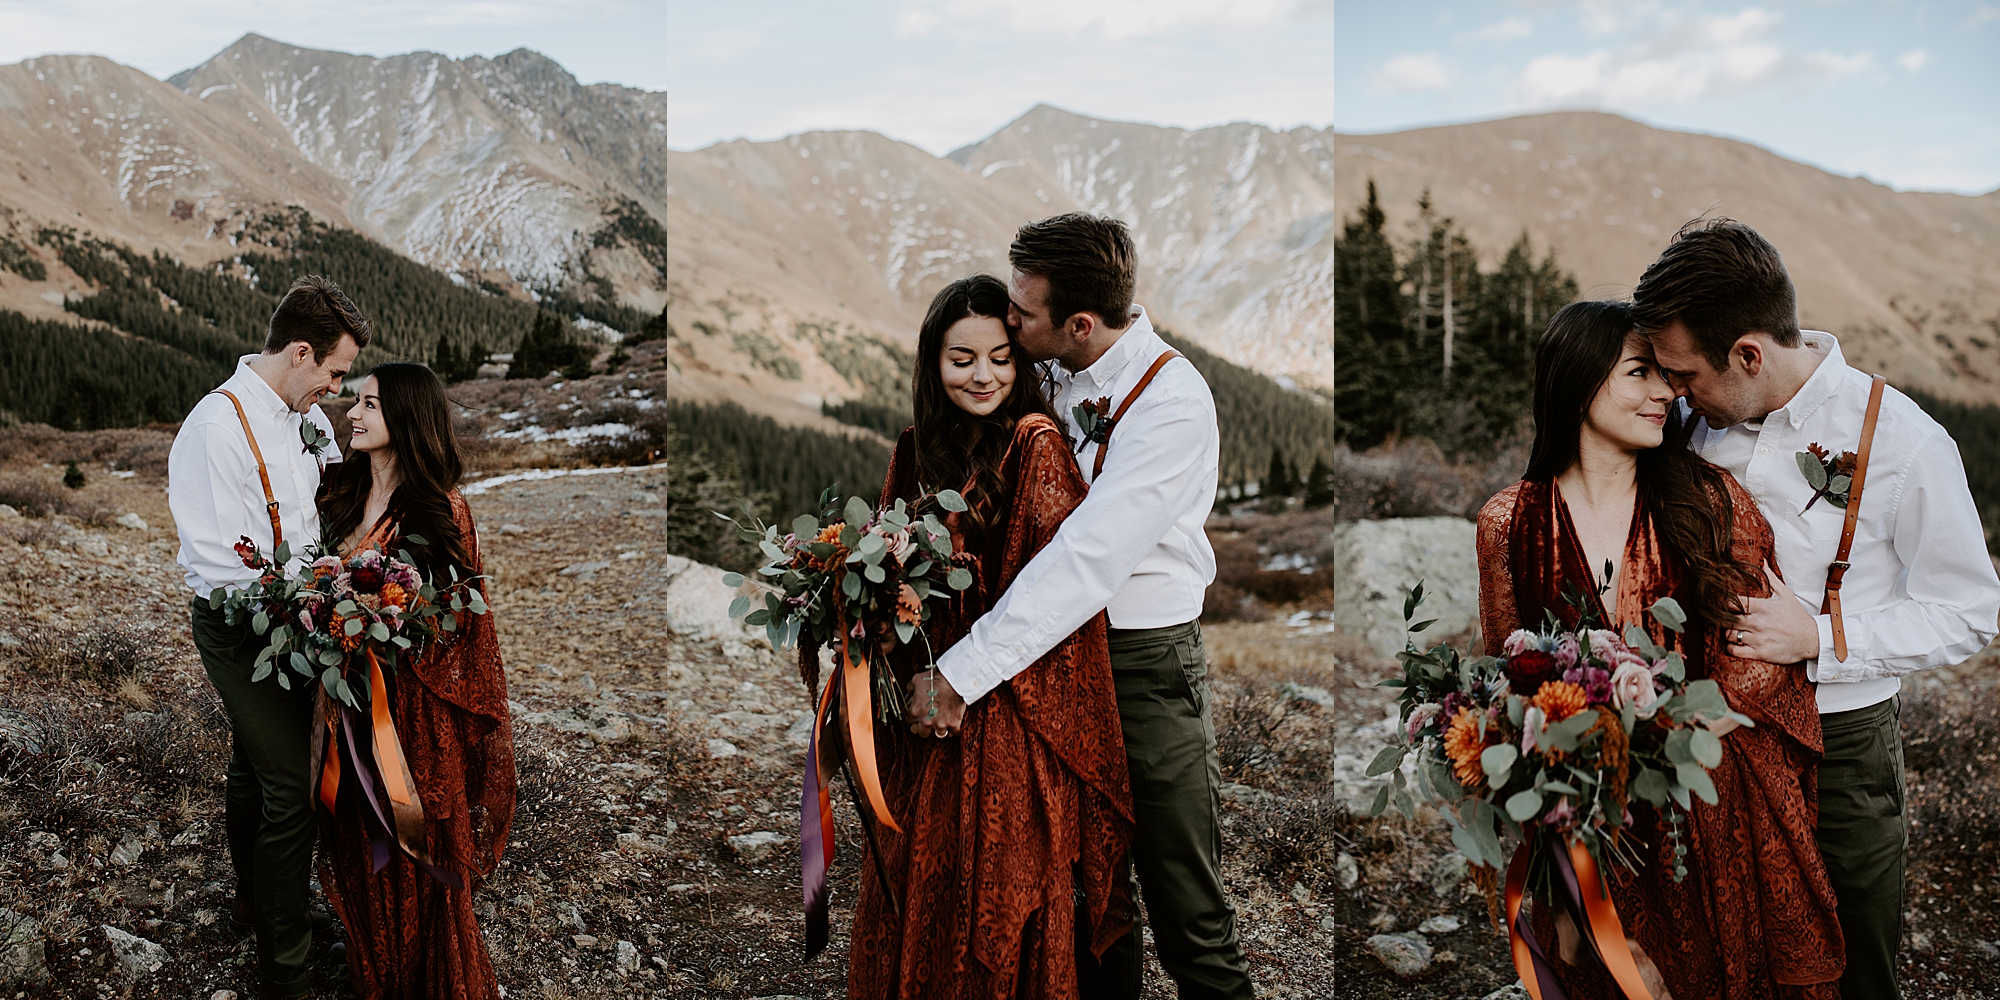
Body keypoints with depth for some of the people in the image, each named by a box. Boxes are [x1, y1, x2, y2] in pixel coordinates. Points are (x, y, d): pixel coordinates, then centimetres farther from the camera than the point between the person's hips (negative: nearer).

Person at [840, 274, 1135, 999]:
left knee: (999, 899, 5)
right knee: (920, 887, 15)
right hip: (924, 721, 6)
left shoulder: (1036, 444, -11)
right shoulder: (917, 450, 7)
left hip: (1010, 725, -6)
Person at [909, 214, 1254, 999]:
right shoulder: (1055, 372, 2)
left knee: (1188, 913, 1)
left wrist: (962, 671, -29)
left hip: (1145, 667, -7)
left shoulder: (1172, 404, -21)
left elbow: (1088, 561, -28)